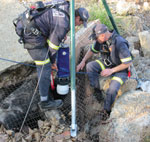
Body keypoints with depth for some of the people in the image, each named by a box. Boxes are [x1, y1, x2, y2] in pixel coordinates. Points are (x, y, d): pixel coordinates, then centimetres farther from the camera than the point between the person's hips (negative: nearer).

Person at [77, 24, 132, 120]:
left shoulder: (120, 43, -32)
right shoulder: (101, 39, -10)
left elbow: (128, 62, -25)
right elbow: (92, 50, 9)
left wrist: (111, 70, -23)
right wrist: (83, 62, -1)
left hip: (120, 69, -7)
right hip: (107, 63, 7)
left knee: (112, 89, -29)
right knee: (90, 66, -17)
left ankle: (107, 110, -3)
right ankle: (97, 92, -7)